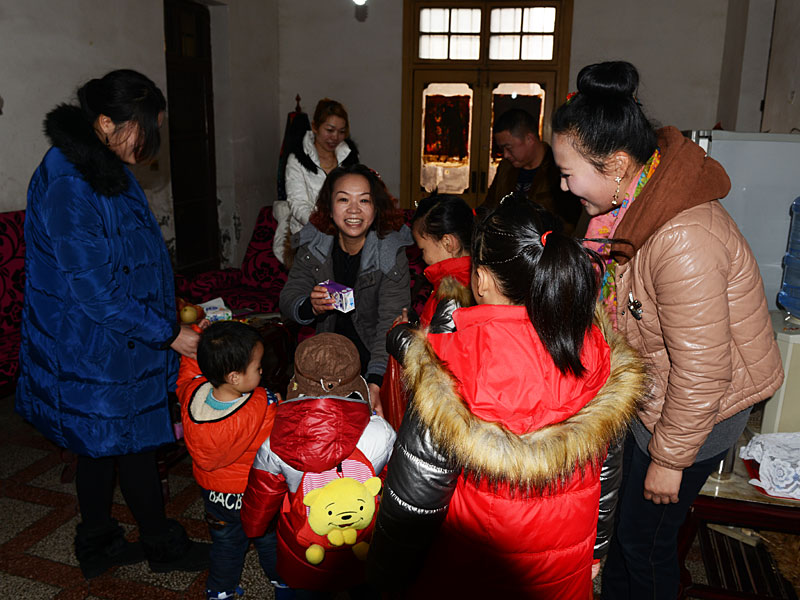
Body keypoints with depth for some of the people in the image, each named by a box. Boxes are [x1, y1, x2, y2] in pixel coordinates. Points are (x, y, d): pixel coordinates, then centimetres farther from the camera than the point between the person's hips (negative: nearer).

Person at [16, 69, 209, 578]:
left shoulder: (109, 169, 6)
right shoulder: (66, 185, -25)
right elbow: (96, 292, -24)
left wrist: (170, 309, 12)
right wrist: (170, 334, -18)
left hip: (108, 340, 9)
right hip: (93, 348, -9)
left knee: (102, 444, 19)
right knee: (135, 444, 7)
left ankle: (97, 546, 37)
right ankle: (163, 545, 28)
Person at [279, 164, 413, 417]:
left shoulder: (391, 254, -16)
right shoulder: (312, 246, -4)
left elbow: (392, 323, -24)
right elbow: (288, 299, -2)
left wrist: (375, 384, -37)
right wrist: (310, 307, -27)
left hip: (376, 359, -3)